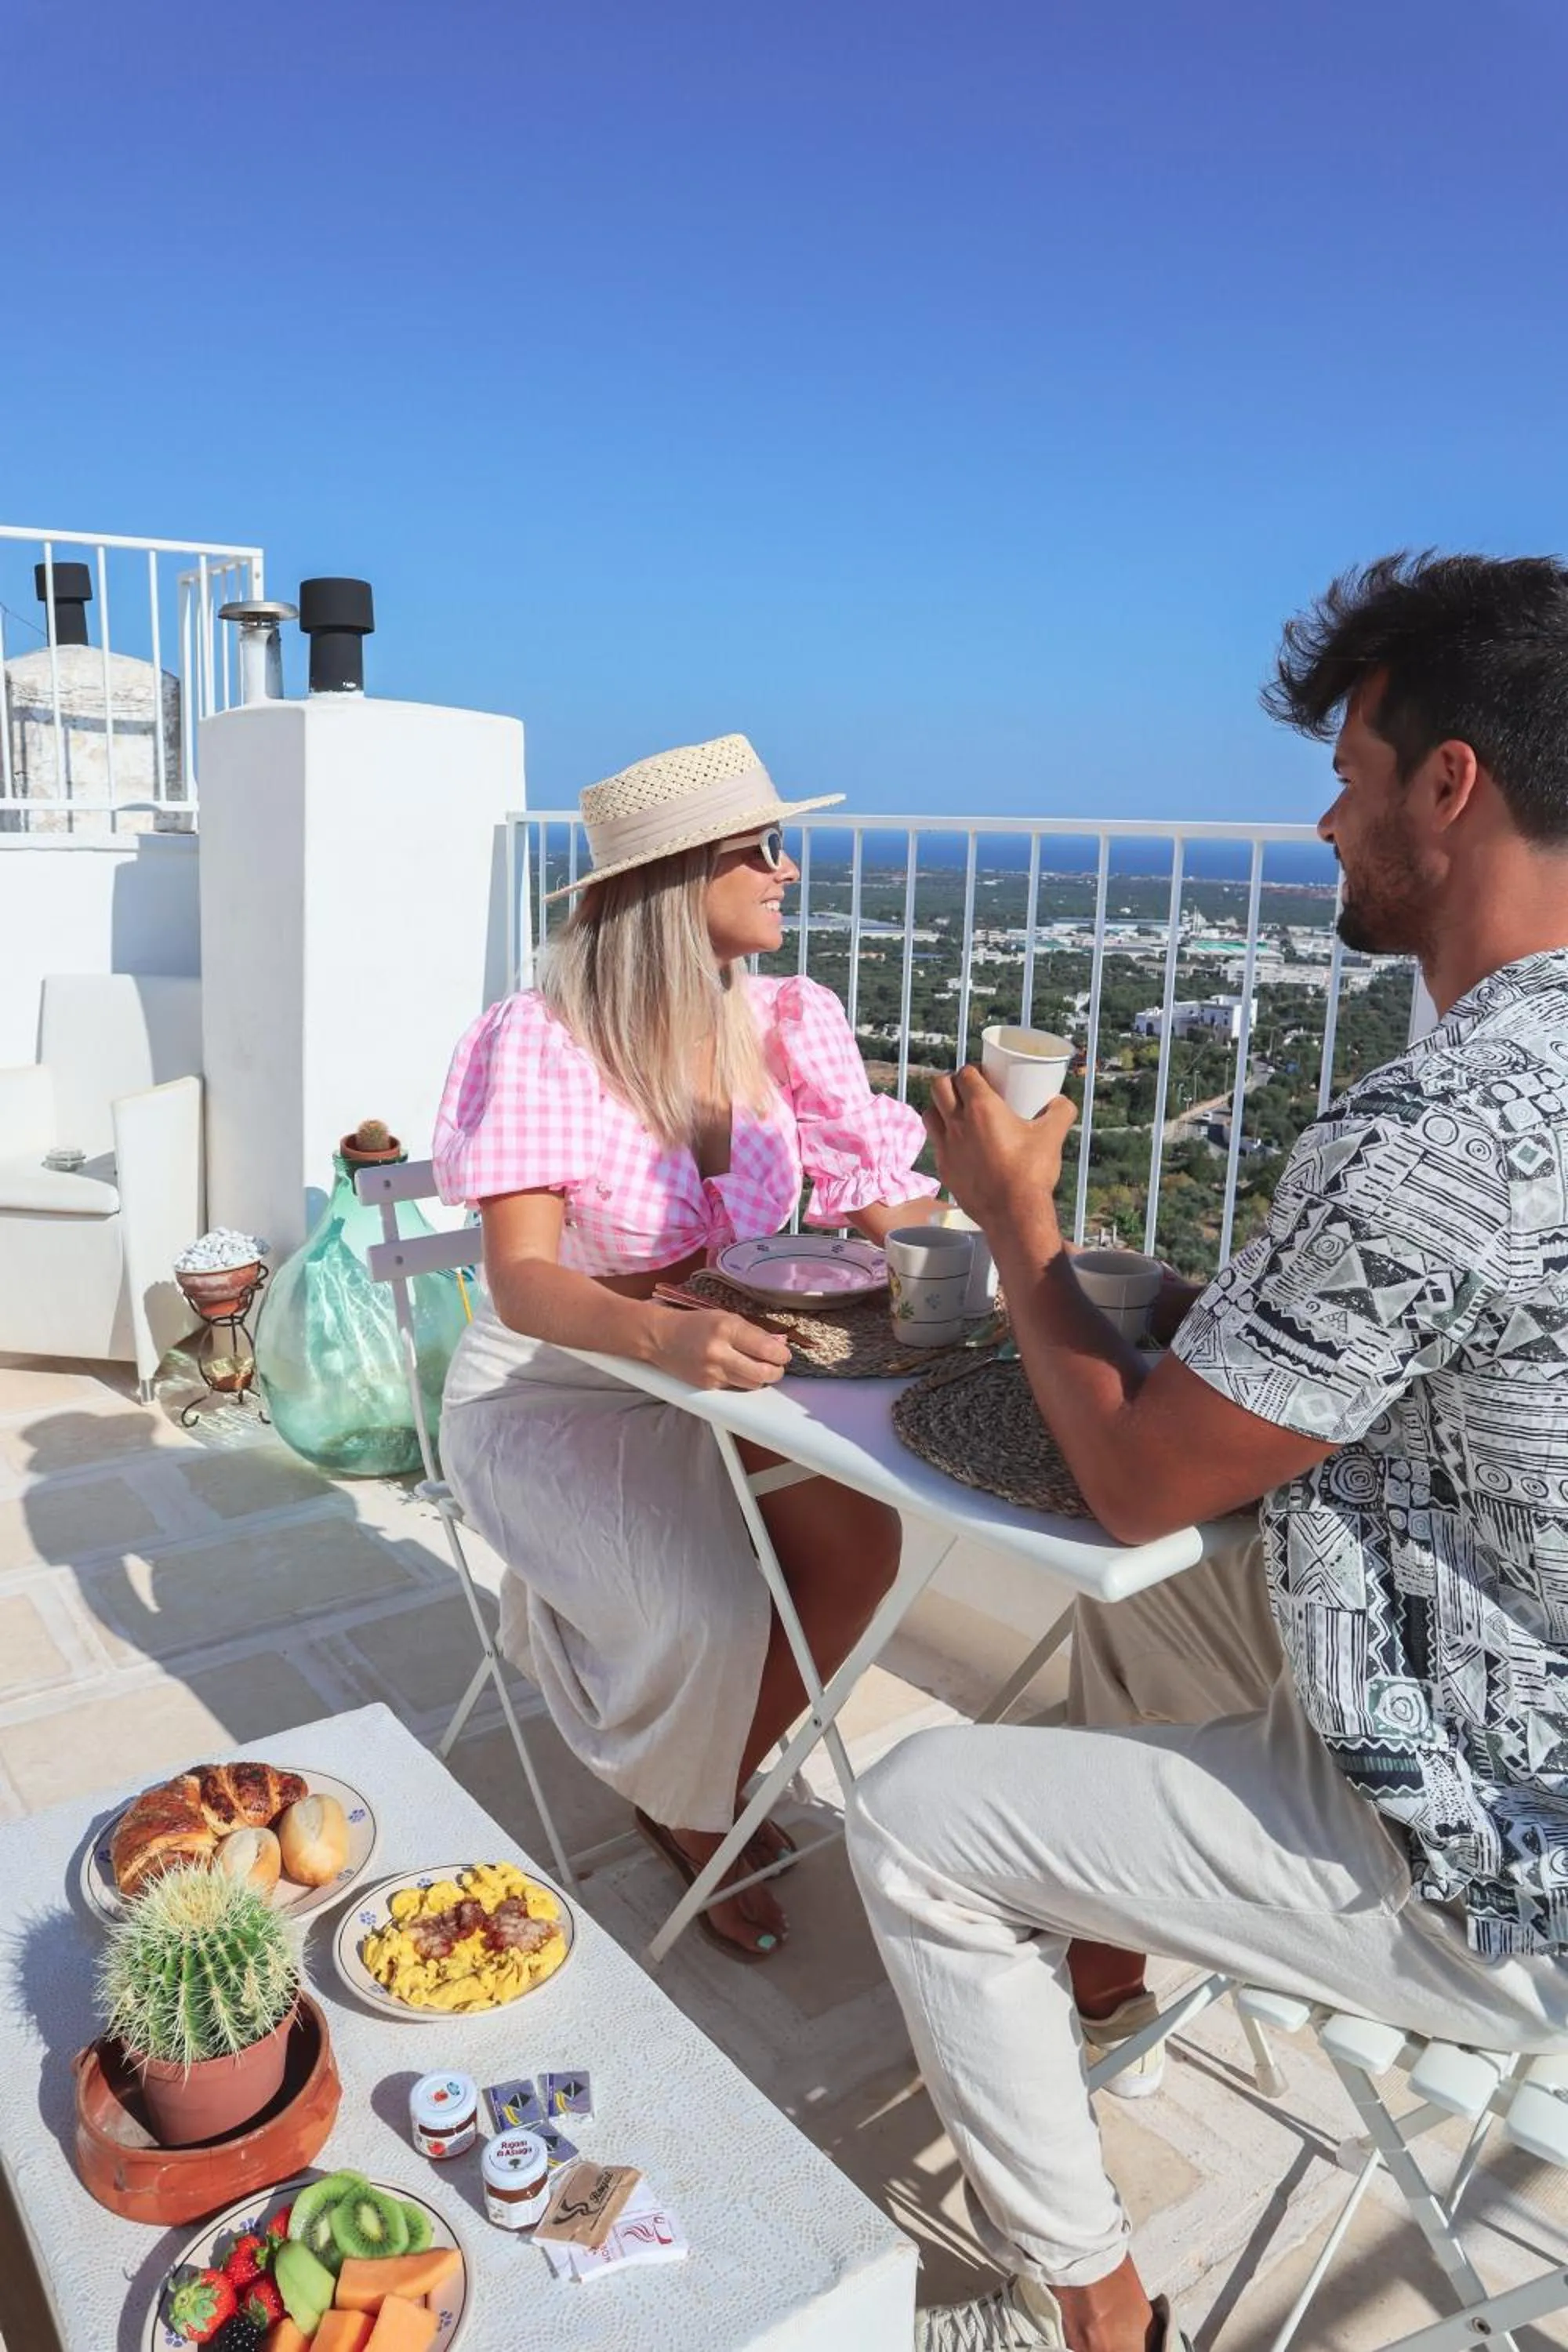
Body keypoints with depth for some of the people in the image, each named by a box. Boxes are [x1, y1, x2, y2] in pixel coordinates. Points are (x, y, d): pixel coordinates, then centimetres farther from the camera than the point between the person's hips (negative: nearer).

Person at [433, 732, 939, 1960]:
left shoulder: (790, 1022, -4)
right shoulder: (542, 1042, -19)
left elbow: (888, 1207, -4)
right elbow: (522, 1279, -26)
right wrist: (661, 1334, -47)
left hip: (713, 1373, 5)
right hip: (550, 1389, -5)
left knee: (860, 1542, -18)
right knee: (710, 1610, -25)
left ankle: (724, 1787, 11)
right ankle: (693, 1813, 12)